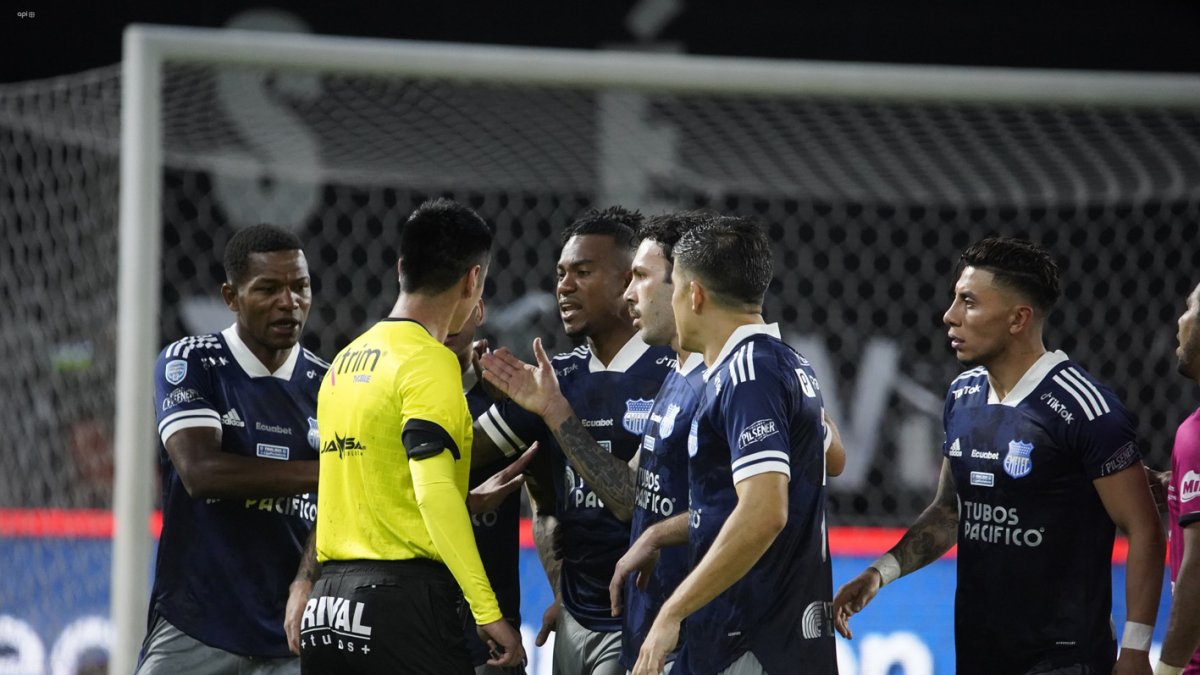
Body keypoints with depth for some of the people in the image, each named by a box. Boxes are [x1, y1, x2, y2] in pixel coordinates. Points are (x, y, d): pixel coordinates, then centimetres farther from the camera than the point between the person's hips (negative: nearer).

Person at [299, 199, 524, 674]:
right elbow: (434, 490, -19)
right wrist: (487, 611, -21)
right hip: (403, 597, -8)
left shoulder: (344, 362, 17)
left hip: (327, 602, 8)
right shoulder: (430, 362, -8)